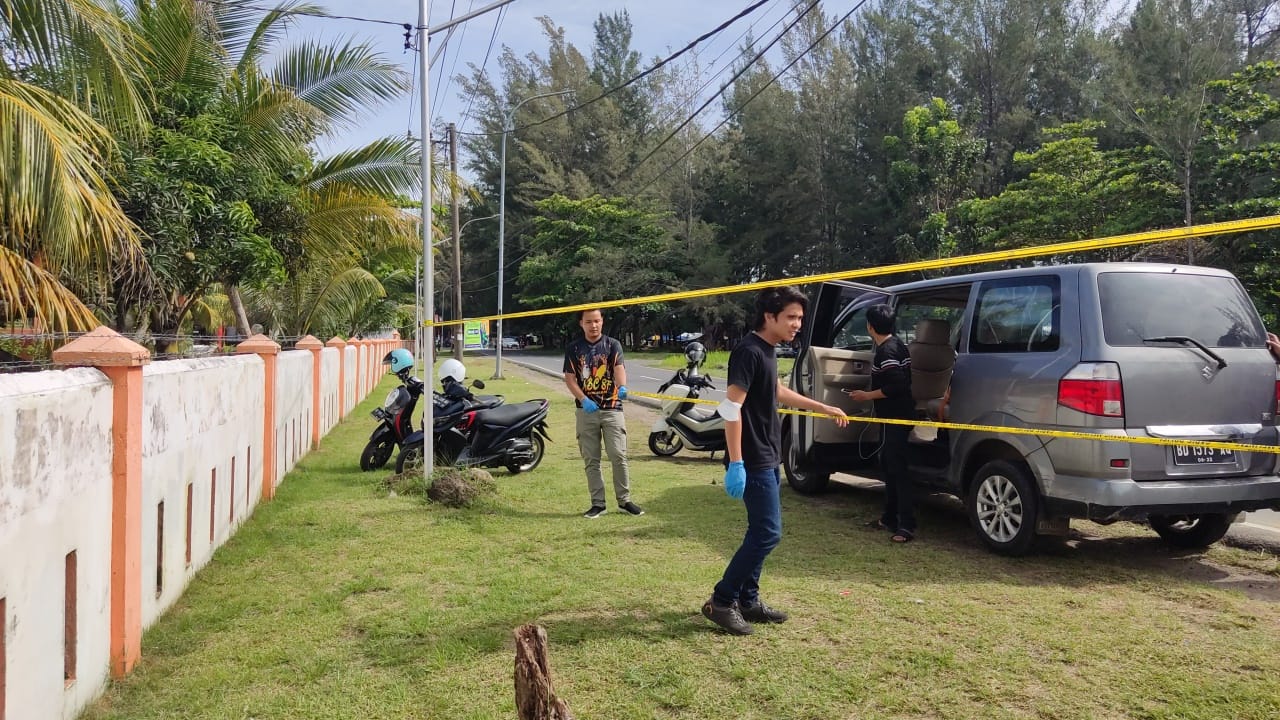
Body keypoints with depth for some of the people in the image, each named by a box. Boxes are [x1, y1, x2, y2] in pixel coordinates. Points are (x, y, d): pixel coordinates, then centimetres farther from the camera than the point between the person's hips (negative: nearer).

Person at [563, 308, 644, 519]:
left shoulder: (612, 345, 3)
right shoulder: (574, 348, 7)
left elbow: (619, 369, -15)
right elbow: (569, 378, 1)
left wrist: (622, 387, -37)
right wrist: (583, 400, -15)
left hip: (612, 408, -1)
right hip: (586, 410, 2)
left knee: (618, 456, -5)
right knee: (591, 460, 5)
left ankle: (624, 500, 6)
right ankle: (598, 503, 13)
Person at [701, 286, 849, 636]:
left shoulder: (767, 351, 12)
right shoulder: (749, 351, -18)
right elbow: (731, 407, -24)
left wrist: (823, 408, 36)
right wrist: (735, 463, -27)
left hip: (766, 458, 10)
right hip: (753, 461, -10)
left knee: (760, 532, 13)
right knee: (767, 533, -8)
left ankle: (748, 600, 23)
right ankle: (721, 601, 1)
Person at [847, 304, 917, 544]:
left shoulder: (887, 350, -18)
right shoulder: (895, 345, 13)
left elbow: (897, 385, -25)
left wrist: (867, 396, -15)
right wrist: (870, 394, 22)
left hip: (895, 418, -11)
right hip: (895, 416, 11)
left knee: (897, 469, -11)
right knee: (889, 467, 17)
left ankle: (906, 526, -11)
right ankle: (889, 517, 25)